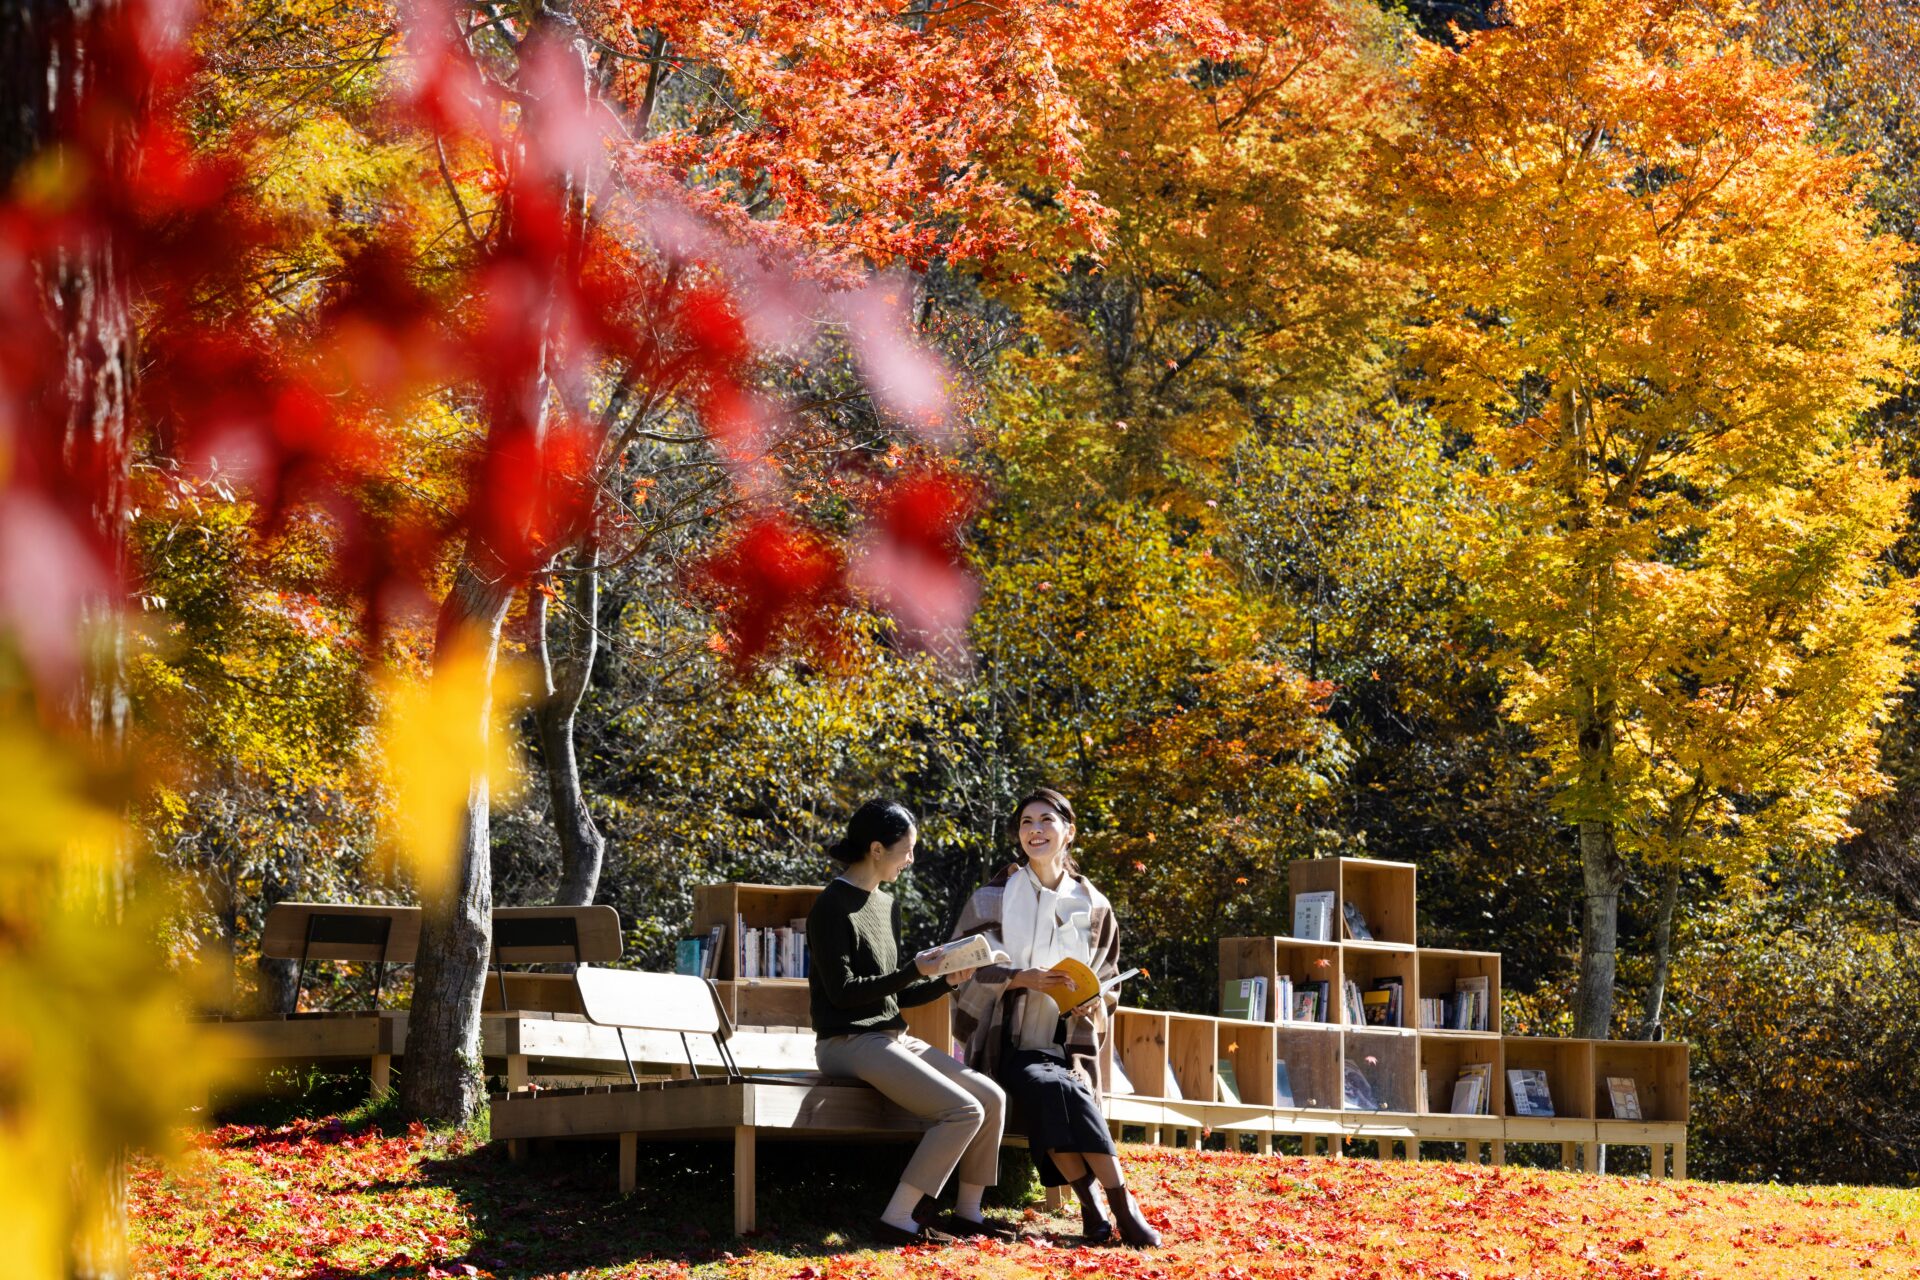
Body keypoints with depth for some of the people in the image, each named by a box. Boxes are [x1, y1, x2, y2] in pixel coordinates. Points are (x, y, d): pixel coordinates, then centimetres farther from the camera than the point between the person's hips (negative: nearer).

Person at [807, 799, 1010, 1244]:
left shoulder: (886, 905, 17)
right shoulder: (832, 907, -10)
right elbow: (843, 990, -16)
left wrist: (945, 982, 4)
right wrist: (915, 971, -18)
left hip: (892, 1038, 9)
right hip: (849, 1042, -9)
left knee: (992, 1098, -2)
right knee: (963, 1111, -22)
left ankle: (967, 1212, 8)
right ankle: (898, 1219, -20)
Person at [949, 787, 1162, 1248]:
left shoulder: (1093, 906, 11)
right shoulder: (992, 898, 5)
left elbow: (1106, 979, 20)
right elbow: (967, 970, 1)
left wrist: (1093, 1000, -5)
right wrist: (1022, 978, -17)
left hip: (1067, 1047, 2)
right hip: (1007, 1043, -2)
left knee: (1065, 1091, -34)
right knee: (1049, 1087, -34)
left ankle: (1095, 1204, -30)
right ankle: (1121, 1205, -32)